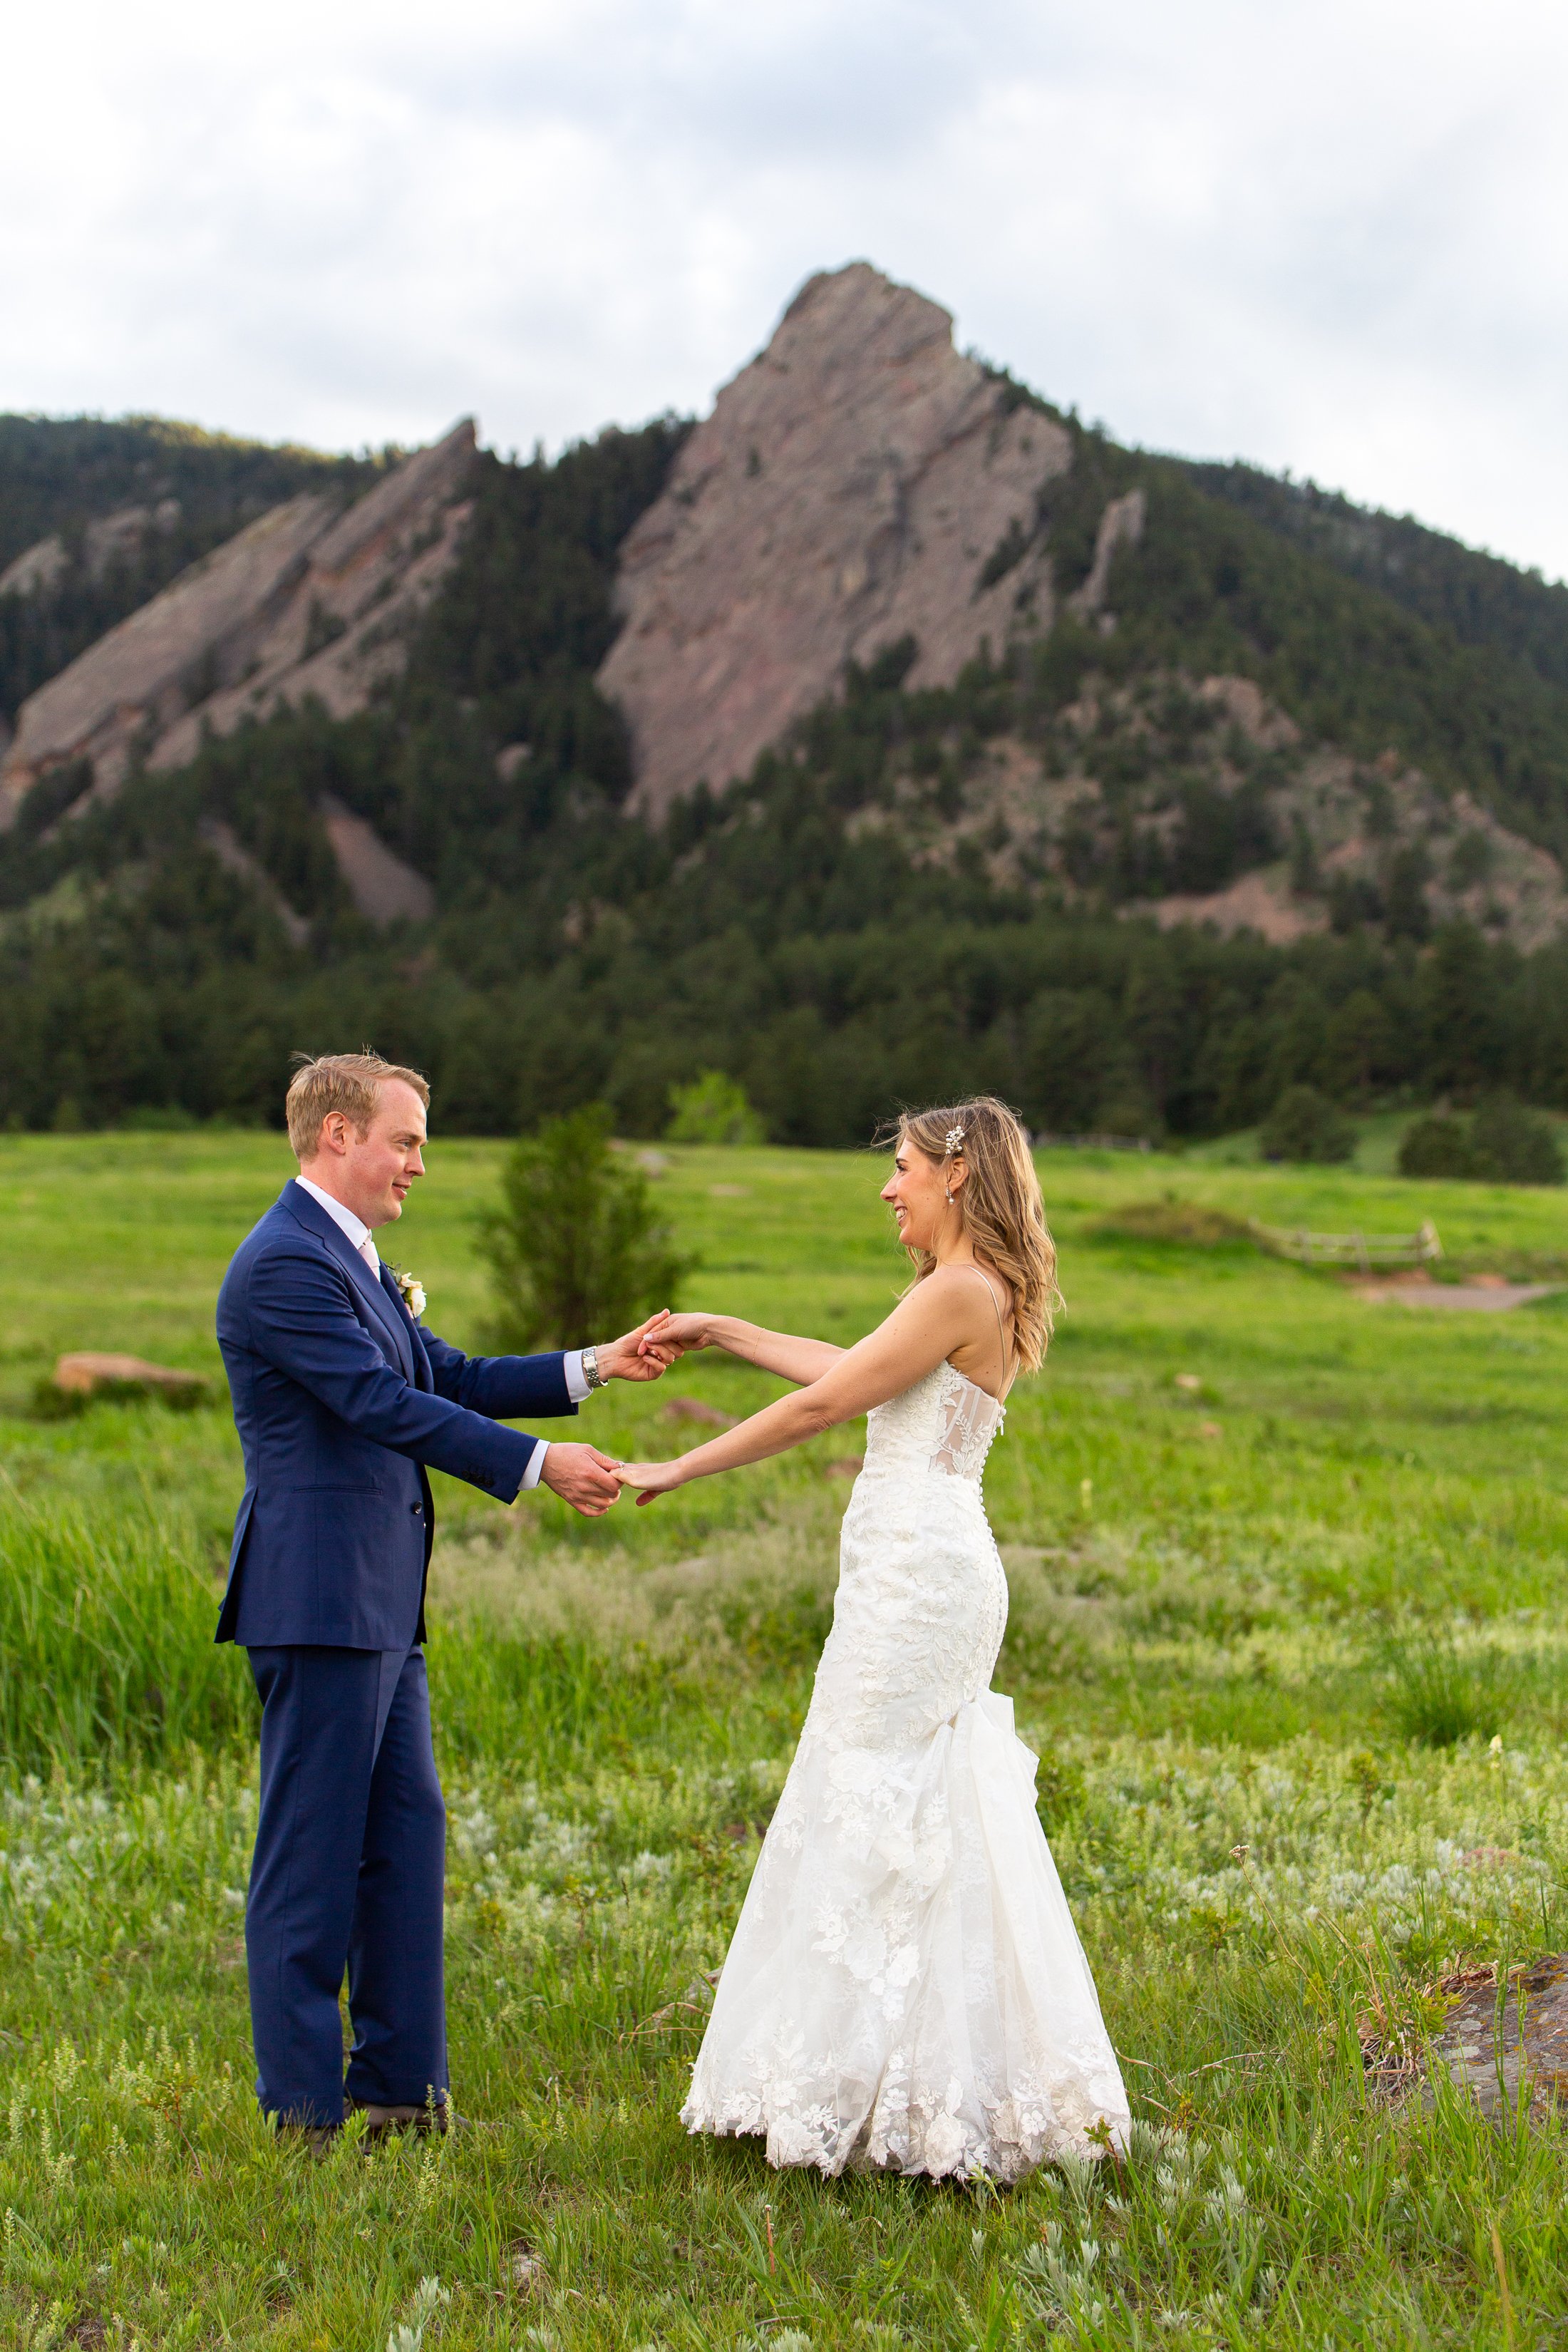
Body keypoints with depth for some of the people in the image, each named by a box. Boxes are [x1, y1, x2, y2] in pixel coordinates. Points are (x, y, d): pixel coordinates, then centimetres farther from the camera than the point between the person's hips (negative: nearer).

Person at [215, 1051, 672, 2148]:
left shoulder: (353, 1260, 18)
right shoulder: (286, 1264, -15)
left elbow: (448, 1378, 17)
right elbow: (387, 1406, -20)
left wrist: (597, 1366, 9)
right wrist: (542, 1465, -17)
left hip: (380, 1604, 10)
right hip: (319, 1597, -10)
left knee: (405, 1834, 13)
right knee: (312, 1853, -2)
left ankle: (400, 2083, 21)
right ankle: (305, 2109, 7)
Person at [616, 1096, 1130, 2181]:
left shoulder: (963, 1291, -13)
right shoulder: (970, 1293, 17)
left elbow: (820, 1406, -14)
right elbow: (853, 1372, 27)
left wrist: (678, 1470, -6)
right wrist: (719, 1331, 29)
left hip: (920, 1572, -10)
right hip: (915, 1572, 10)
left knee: (881, 1817, -5)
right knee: (930, 1821, 12)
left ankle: (872, 2090, 1)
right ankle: (933, 2084, 19)